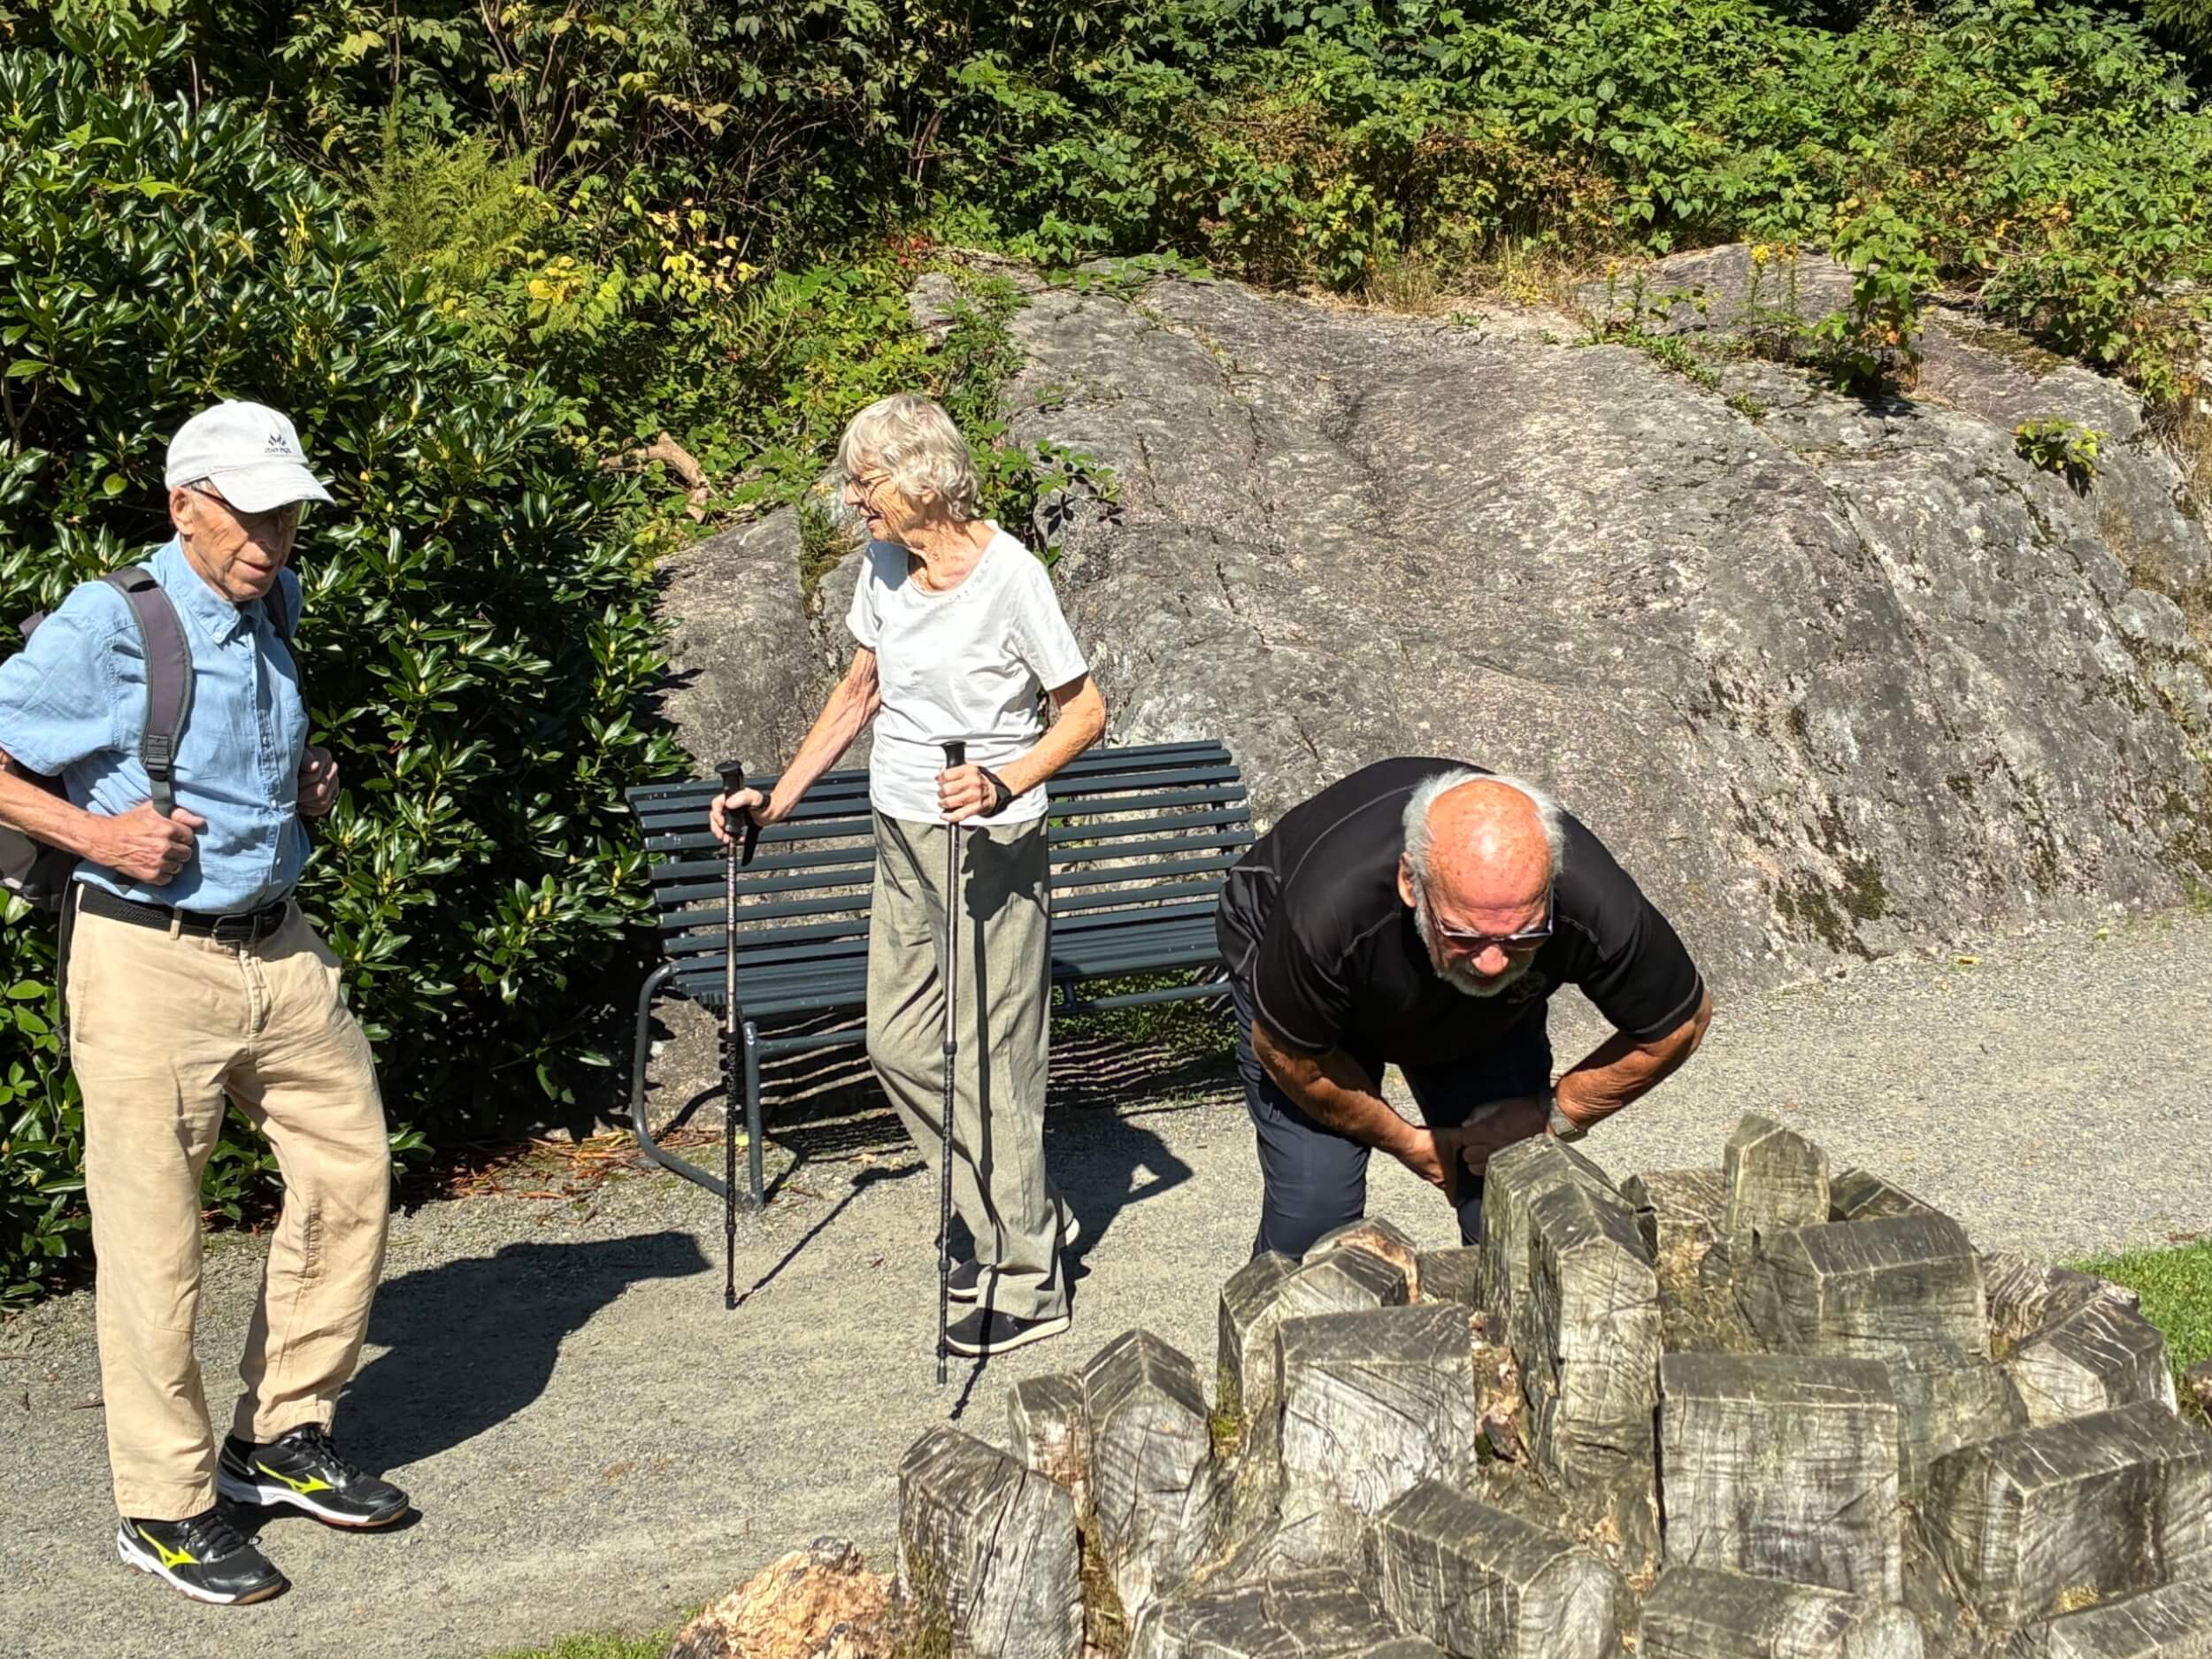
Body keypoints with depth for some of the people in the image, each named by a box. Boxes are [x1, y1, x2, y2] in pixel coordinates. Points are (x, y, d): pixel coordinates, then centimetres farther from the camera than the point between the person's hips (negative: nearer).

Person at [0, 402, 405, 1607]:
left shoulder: (269, 616, 10)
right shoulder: (106, 626, -12)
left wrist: (308, 785, 10)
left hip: (278, 950, 8)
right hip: (149, 960, -7)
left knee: (347, 1168, 10)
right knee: (153, 1228, -1)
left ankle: (282, 1435, 25)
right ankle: (165, 1506, 12)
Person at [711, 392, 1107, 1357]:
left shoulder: (1010, 577, -16)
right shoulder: (884, 567, 5)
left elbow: (1085, 710, -12)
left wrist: (1005, 783, -28)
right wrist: (778, 799, 16)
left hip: (988, 851, -8)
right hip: (902, 842, 8)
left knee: (991, 1064, -5)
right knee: (898, 1044, 11)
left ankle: (1028, 1287, 6)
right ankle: (1024, 1220, 26)